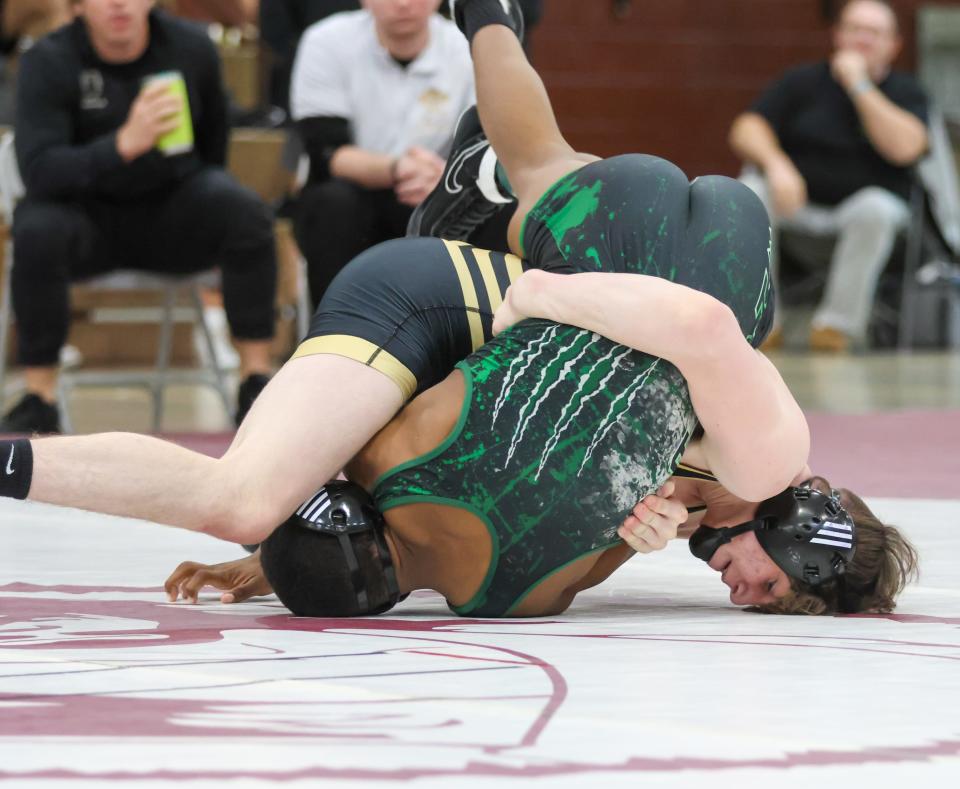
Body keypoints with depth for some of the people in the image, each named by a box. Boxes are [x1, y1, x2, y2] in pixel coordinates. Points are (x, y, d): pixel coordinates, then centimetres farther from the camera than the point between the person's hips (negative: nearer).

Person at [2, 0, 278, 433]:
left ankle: (256, 384, -19)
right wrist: (125, 143, -40)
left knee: (247, 213, -25)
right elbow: (38, 172, -28)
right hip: (88, 214, -2)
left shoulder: (191, 48, -5)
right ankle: (39, 400, -23)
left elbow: (213, 141, 13)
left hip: (172, 210, 2)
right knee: (37, 230, -34)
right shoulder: (49, 61, -15)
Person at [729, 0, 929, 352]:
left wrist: (860, 86, -15)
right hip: (795, 205, 1)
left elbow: (904, 148, -16)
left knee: (876, 207, -35)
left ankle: (839, 322, -32)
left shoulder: (905, 92, 5)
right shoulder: (803, 81, 8)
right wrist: (776, 164, -26)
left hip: (856, 209, -1)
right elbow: (746, 130, -4)